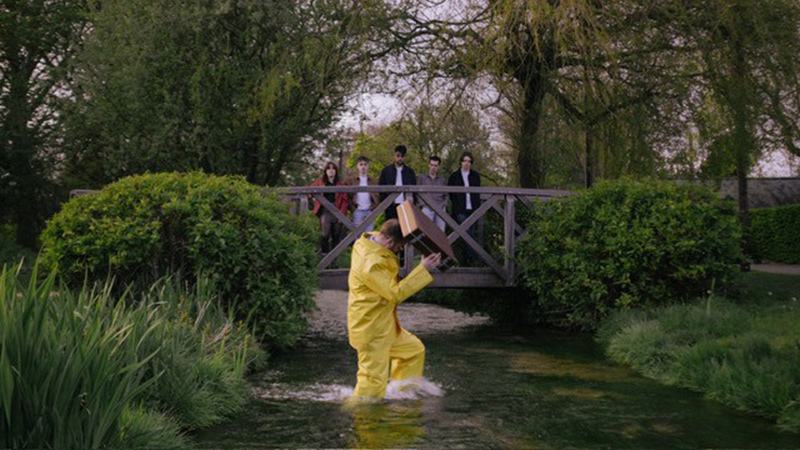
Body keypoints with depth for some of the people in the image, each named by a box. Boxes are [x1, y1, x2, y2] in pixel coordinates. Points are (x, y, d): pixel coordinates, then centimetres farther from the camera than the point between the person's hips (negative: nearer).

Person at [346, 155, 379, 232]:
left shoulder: (373, 181, 13)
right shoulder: (351, 181, 9)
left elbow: (377, 196, 10)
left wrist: (374, 207, -4)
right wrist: (352, 208, -6)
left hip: (370, 211, 1)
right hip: (357, 211, -1)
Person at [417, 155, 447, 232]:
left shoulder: (442, 180, 17)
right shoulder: (422, 177, 12)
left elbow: (446, 195, 21)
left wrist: (444, 204, 4)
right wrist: (423, 204, -3)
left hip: (440, 208, 2)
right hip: (427, 208, -2)